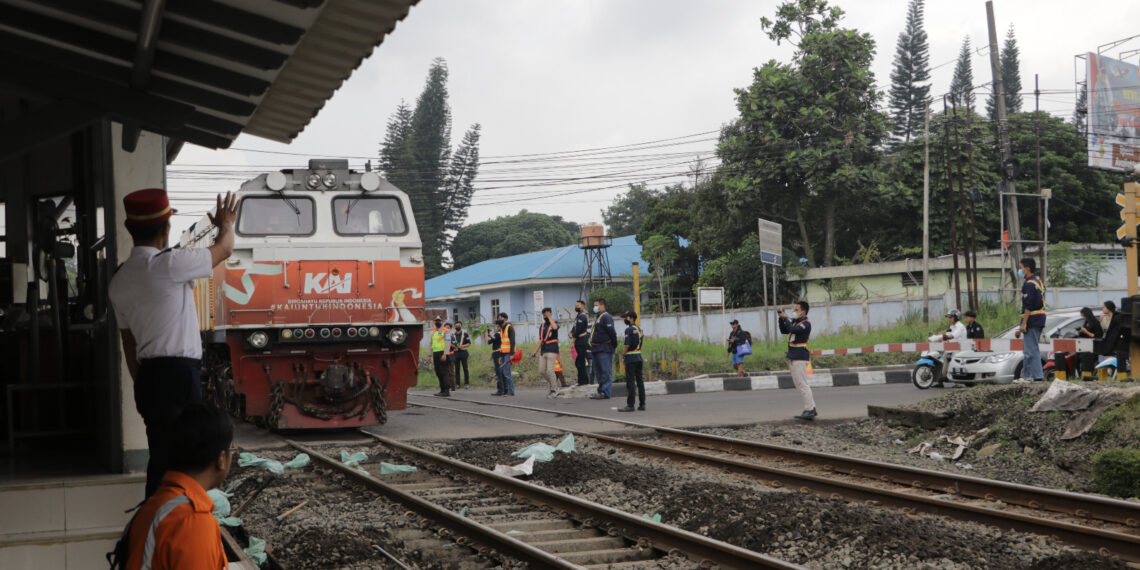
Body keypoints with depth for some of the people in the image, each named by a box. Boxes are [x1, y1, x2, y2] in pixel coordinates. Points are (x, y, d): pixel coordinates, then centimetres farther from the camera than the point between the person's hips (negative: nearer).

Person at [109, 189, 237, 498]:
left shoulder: (119, 280, 11)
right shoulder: (169, 265, -13)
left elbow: (129, 342, 17)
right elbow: (224, 249, 1)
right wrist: (226, 223, 23)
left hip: (147, 379, 8)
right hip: (179, 376, -8)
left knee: (160, 460, 14)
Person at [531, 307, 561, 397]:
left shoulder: (554, 323, 0)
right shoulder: (542, 326, 16)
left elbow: (555, 327, -27)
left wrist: (550, 317, -16)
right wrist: (535, 352, 12)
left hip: (552, 351, -6)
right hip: (544, 351, 6)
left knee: (549, 371, -12)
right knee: (541, 371, 3)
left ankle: (554, 390, 1)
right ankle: (554, 381, 23)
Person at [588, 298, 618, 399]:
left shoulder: (606, 317, -12)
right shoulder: (598, 318, 19)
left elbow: (612, 333, -17)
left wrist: (614, 346, -14)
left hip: (604, 349, -11)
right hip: (596, 349, 11)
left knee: (606, 372, -8)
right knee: (598, 372, 14)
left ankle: (606, 392, -9)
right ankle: (601, 391, 20)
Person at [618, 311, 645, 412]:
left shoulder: (629, 329, -13)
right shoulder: (639, 329, 13)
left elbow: (627, 344, -18)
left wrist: (623, 354, -2)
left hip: (631, 358, -8)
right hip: (639, 356, 8)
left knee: (630, 382, -6)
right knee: (639, 381, 9)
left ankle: (630, 405, -7)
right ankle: (642, 404, 10)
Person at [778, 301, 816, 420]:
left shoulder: (806, 324, -12)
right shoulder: (795, 321, 16)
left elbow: (793, 329, -25)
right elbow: (784, 331, 20)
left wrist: (785, 318, -14)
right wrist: (781, 319, 6)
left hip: (800, 358, -10)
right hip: (793, 358, 10)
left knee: (802, 384, -10)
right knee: (800, 384, 12)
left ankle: (809, 410, -9)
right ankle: (811, 408, 16)